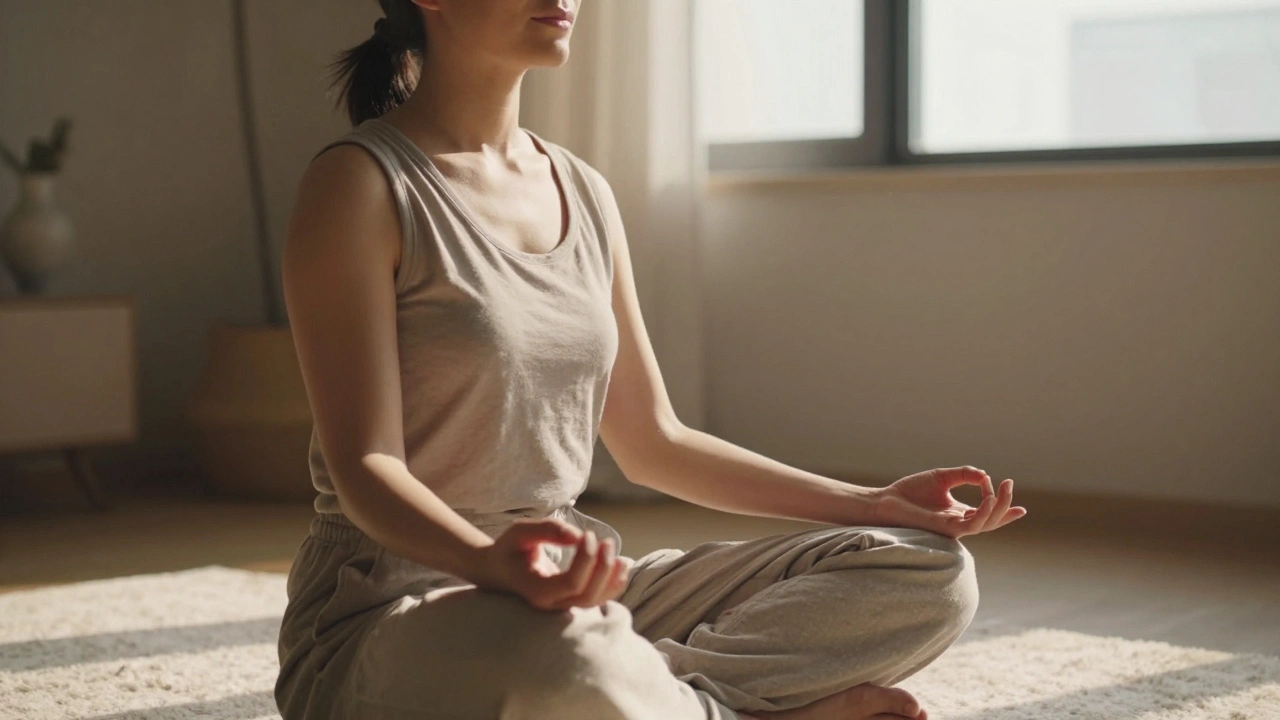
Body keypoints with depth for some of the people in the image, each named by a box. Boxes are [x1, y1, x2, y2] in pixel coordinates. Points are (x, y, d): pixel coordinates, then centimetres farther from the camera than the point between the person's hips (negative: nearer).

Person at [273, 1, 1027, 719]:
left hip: (573, 589, 7)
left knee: (928, 574, -4)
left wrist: (872, 504, 7)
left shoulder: (585, 193, 10)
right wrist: (491, 562, -37)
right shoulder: (362, 184, -10)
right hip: (395, 609, -7)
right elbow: (364, 466, -16)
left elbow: (652, 443, 14)